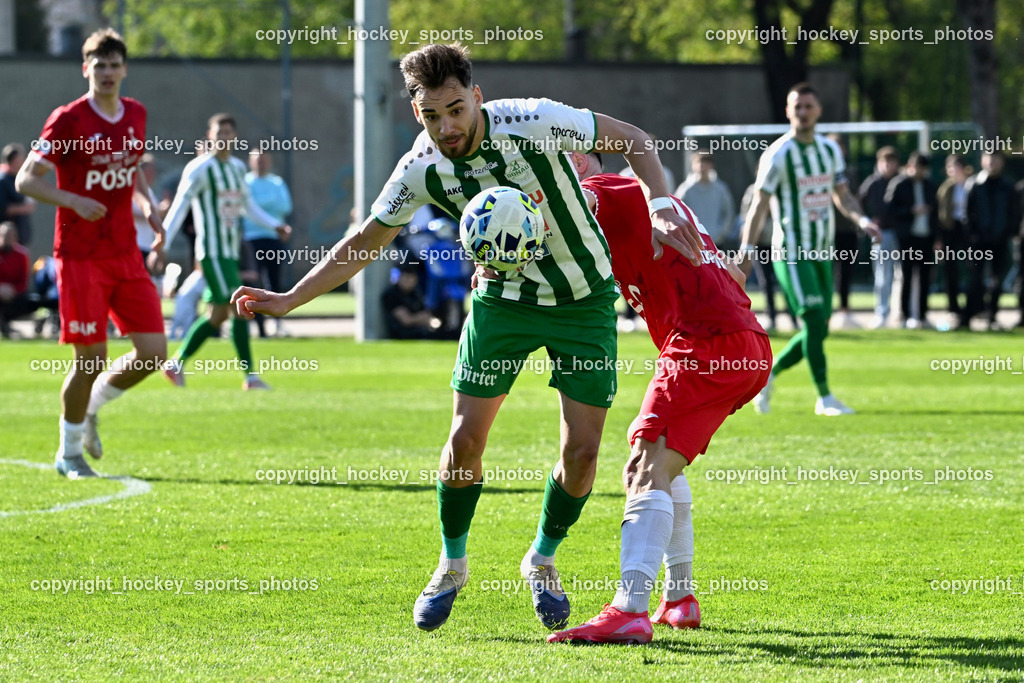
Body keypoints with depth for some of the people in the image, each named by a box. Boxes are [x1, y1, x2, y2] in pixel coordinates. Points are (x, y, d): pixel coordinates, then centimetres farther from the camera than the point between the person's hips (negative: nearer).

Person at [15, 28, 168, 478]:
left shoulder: (135, 115, 9)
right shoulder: (68, 120, -10)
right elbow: (26, 180, -10)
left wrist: (149, 207, 8)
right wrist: (73, 201, -24)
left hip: (126, 256, 6)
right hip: (80, 257, -6)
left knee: (153, 353, -2)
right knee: (92, 358, -6)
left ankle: (89, 408, 24)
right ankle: (69, 454, 13)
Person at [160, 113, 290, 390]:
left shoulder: (238, 167, 16)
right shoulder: (199, 168, -7)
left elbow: (248, 205, 26)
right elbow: (178, 208, -10)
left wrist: (274, 224, 15)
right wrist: (161, 245, -15)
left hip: (230, 251, 8)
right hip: (212, 250, -8)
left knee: (218, 314, 8)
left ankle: (177, 364, 18)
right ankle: (250, 375, -12)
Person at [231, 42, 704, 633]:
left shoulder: (532, 122, -26)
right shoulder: (423, 168, -15)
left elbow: (631, 140, -14)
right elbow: (366, 241, -1)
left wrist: (660, 206, -29)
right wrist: (288, 299, -6)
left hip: (584, 298, -2)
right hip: (503, 297, 2)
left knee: (582, 448, -5)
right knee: (465, 439, -7)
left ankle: (543, 561, 21)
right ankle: (452, 567, 17)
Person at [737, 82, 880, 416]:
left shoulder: (830, 149, 10)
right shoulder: (778, 154, -9)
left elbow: (842, 195, 18)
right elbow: (760, 204, -9)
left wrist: (862, 220, -2)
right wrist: (746, 251, -15)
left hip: (822, 252, 7)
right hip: (791, 253, -7)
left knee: (818, 330, 6)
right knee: (814, 322, -15)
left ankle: (768, 374, 24)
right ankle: (825, 398, -10)